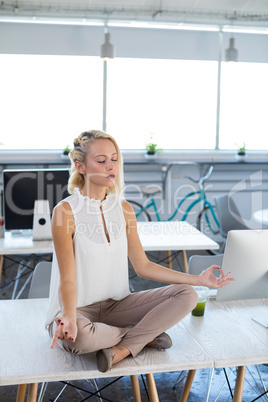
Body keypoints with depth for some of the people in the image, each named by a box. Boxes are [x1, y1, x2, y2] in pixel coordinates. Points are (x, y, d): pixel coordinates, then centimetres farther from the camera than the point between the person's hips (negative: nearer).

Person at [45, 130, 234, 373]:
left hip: (115, 305, 5)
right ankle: (146, 335, -9)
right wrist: (69, 318, -37)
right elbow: (67, 280, -17)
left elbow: (143, 266, 6)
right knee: (78, 336, -39)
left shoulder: (123, 209, 2)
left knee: (187, 295, -10)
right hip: (77, 309, -4)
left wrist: (198, 279, 2)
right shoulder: (66, 211, -15)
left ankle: (121, 349, -18)